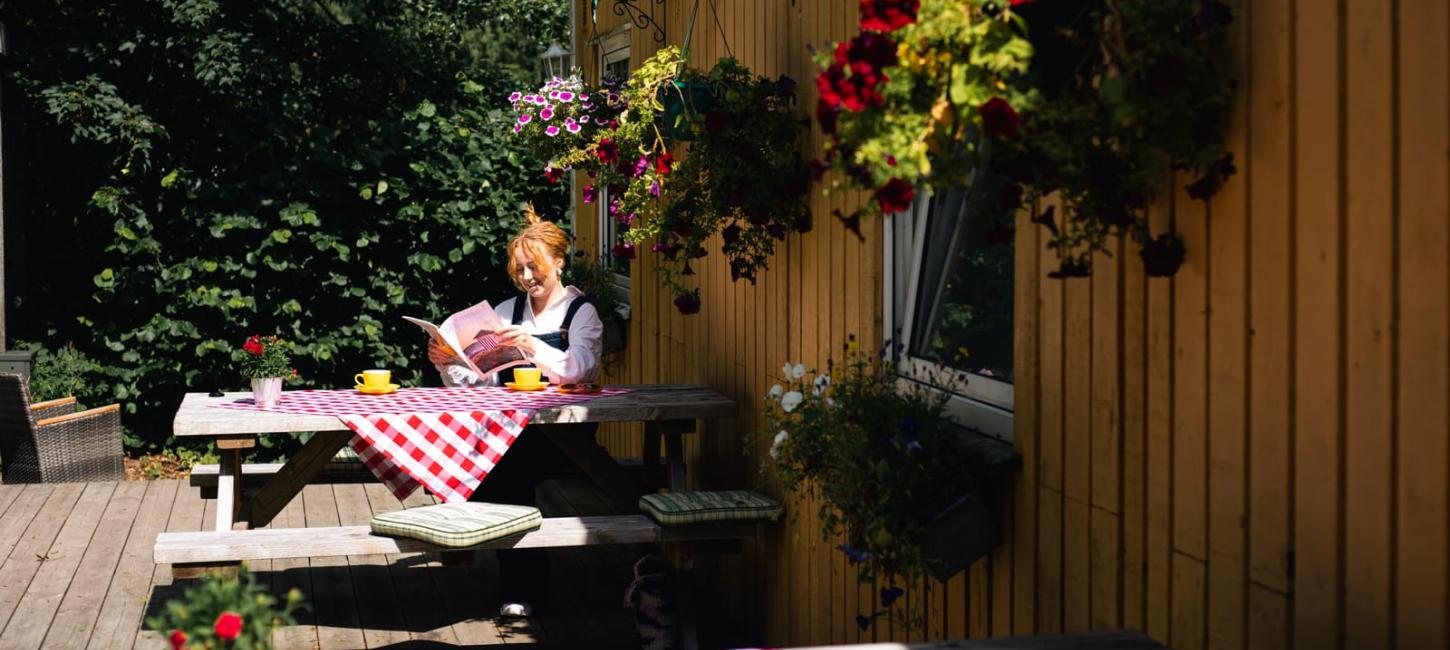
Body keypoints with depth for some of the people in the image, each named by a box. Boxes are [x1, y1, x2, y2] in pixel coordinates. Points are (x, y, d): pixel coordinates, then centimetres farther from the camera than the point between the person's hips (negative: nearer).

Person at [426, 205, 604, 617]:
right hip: (510, 427, 4)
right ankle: (522, 579, -15)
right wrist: (448, 365, -9)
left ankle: (521, 586, -17)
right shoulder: (508, 311, 18)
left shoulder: (581, 311, 3)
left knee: (509, 465, -32)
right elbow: (482, 377, 10)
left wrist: (533, 347, -30)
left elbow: (579, 369, -16)